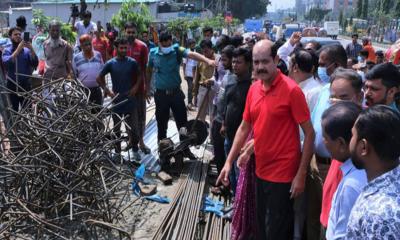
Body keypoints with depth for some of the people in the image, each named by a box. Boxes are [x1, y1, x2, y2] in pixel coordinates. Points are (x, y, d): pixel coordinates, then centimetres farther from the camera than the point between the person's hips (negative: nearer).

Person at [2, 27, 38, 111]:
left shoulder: (27, 50, 3)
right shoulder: (7, 51, 1)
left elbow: (35, 64, -9)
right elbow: (6, 63, -19)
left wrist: (31, 49, -22)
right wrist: (18, 49, -25)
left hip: (26, 85, 0)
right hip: (12, 86, 0)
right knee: (14, 110, 8)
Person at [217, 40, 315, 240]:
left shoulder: (291, 90, -17)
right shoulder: (253, 89, 3)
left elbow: (309, 133, -14)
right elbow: (244, 128, 11)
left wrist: (301, 175, -16)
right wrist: (228, 162, 7)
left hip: (282, 174, -6)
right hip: (260, 171, 6)